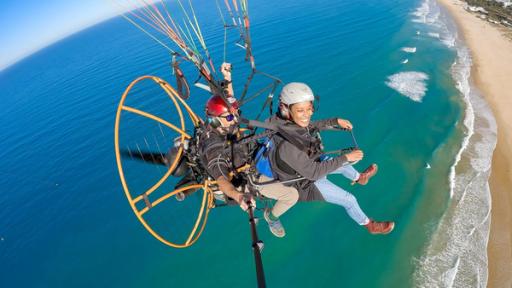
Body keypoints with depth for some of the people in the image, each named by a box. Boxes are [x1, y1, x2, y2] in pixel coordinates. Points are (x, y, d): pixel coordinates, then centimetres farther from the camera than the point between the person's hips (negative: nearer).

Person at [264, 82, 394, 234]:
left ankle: (359, 178, 59)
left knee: (343, 164, 25)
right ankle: (370, 225, 37)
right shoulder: (286, 145, -44)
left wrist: (336, 121, -4)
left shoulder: (293, 121, -21)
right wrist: (346, 157, -28)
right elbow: (313, 173, -33)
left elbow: (312, 126, 4)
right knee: (349, 200, 6)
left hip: (308, 162, 7)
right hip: (303, 182, -7)